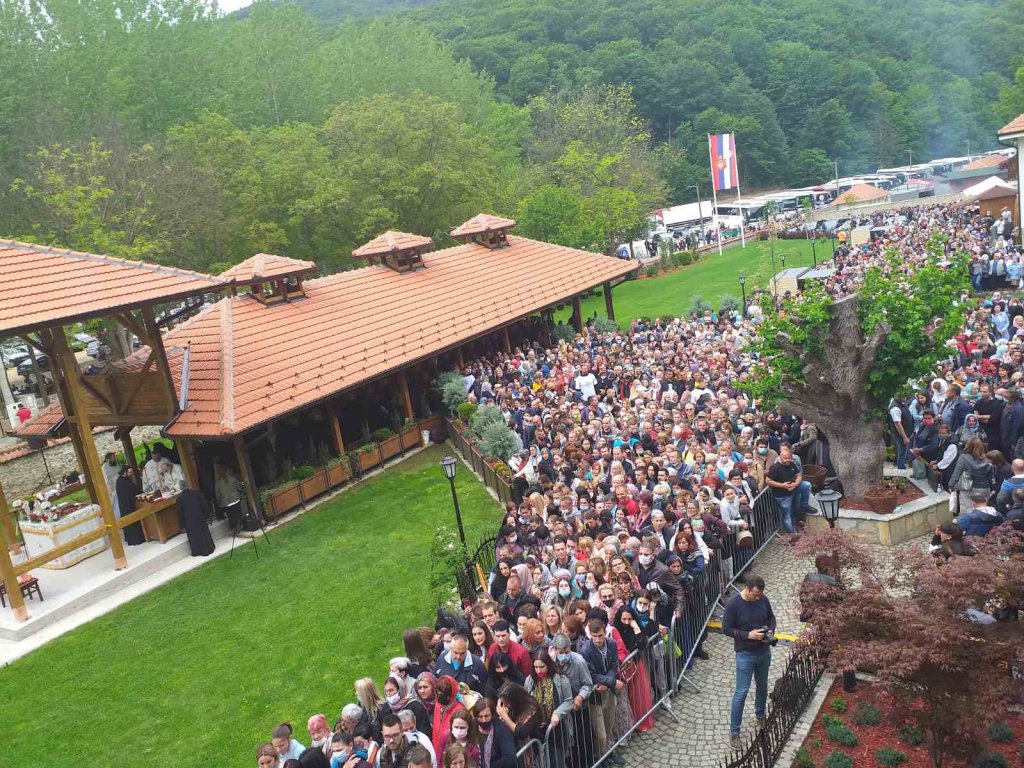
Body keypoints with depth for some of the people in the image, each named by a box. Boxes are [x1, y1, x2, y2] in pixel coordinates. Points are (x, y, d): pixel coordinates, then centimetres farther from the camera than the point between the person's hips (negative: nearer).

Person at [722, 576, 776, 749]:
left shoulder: (763, 599, -7)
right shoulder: (733, 603, -22)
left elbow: (771, 617, 10)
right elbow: (726, 629, -16)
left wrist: (770, 631, -10)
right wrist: (748, 635, -24)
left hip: (764, 651, 5)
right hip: (745, 654, -5)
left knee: (762, 685, 24)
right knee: (741, 692, -1)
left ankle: (760, 715, 49)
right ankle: (734, 731, 10)